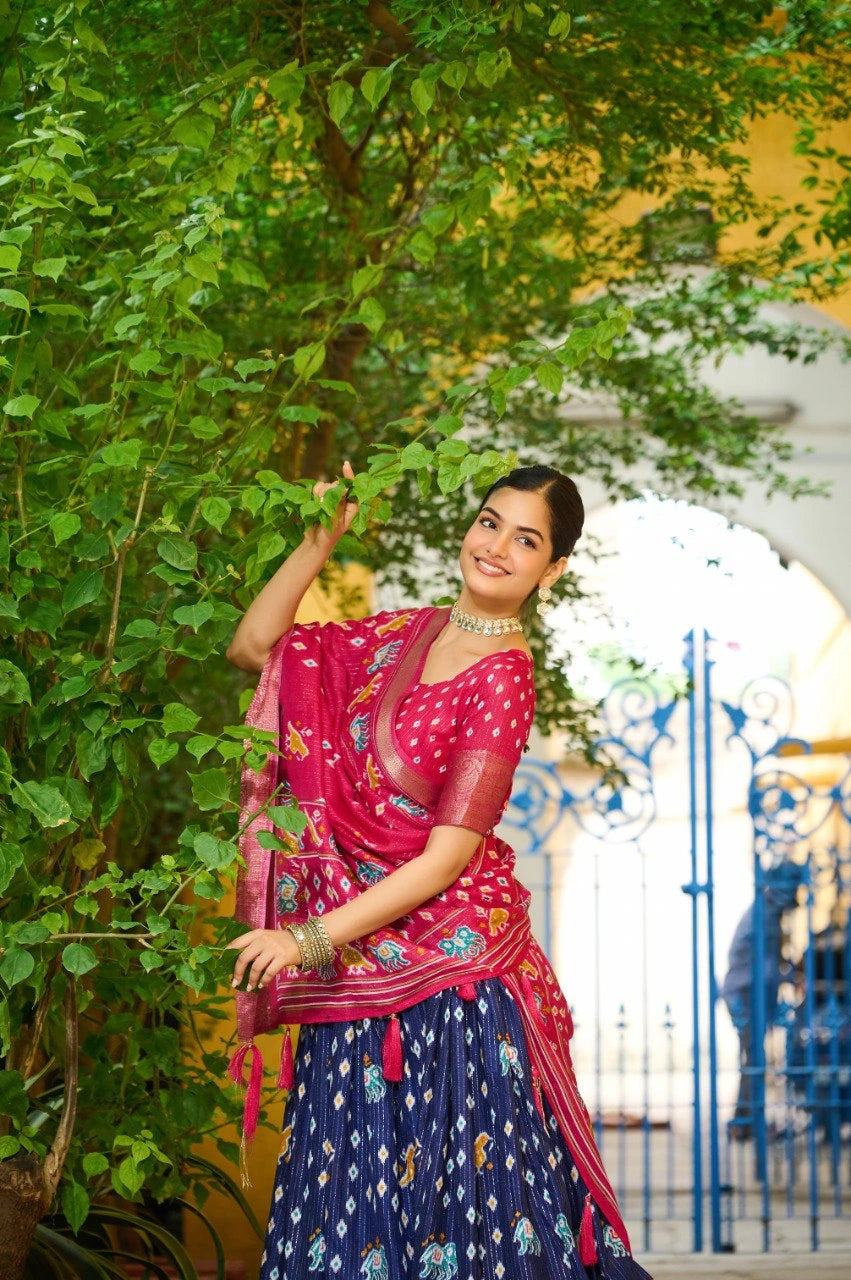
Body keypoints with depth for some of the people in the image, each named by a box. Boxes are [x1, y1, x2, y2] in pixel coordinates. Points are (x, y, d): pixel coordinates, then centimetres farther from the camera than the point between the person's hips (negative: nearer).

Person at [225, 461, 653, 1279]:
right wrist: (319, 542, 1)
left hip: (449, 959, -6)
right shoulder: (406, 632, 7)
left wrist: (314, 940, -17)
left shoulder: (503, 679, -13)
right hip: (358, 958, 6)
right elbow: (253, 648, 12)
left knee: (453, 1182, 0)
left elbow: (447, 857, -16)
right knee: (354, 1181, 10)